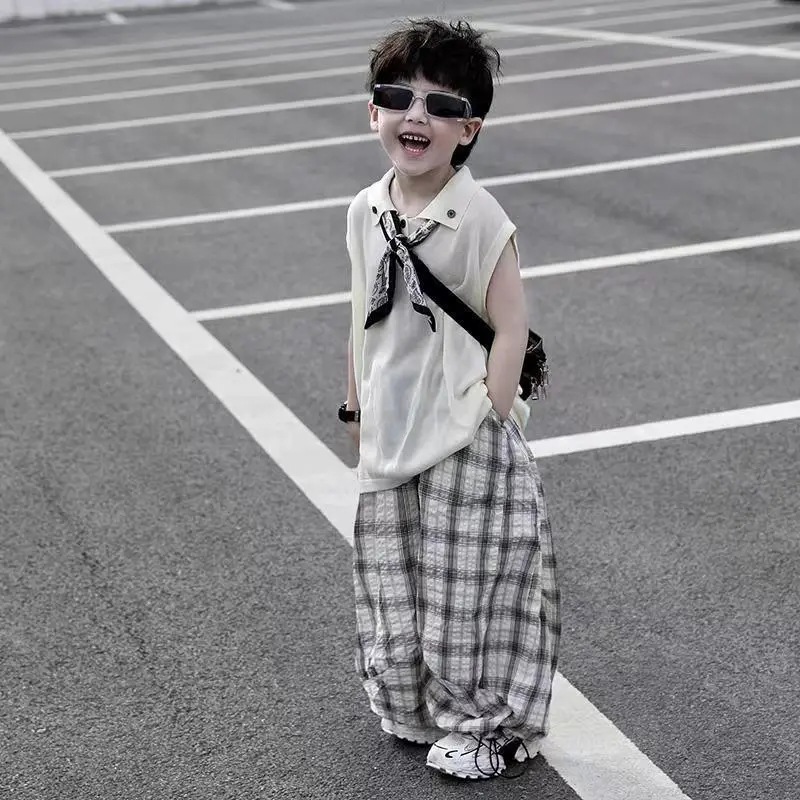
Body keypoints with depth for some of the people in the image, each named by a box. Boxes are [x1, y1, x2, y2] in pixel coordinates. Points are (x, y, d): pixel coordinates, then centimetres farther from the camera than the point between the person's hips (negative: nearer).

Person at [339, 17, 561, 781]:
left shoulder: (479, 217, -16)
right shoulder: (365, 212, 2)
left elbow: (511, 328, -13)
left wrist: (490, 422, -14)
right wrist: (357, 406, 16)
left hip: (463, 440, -6)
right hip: (390, 439, 6)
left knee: (468, 588, 3)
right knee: (394, 578, 16)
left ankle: (486, 726, 21)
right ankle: (417, 708, 36)